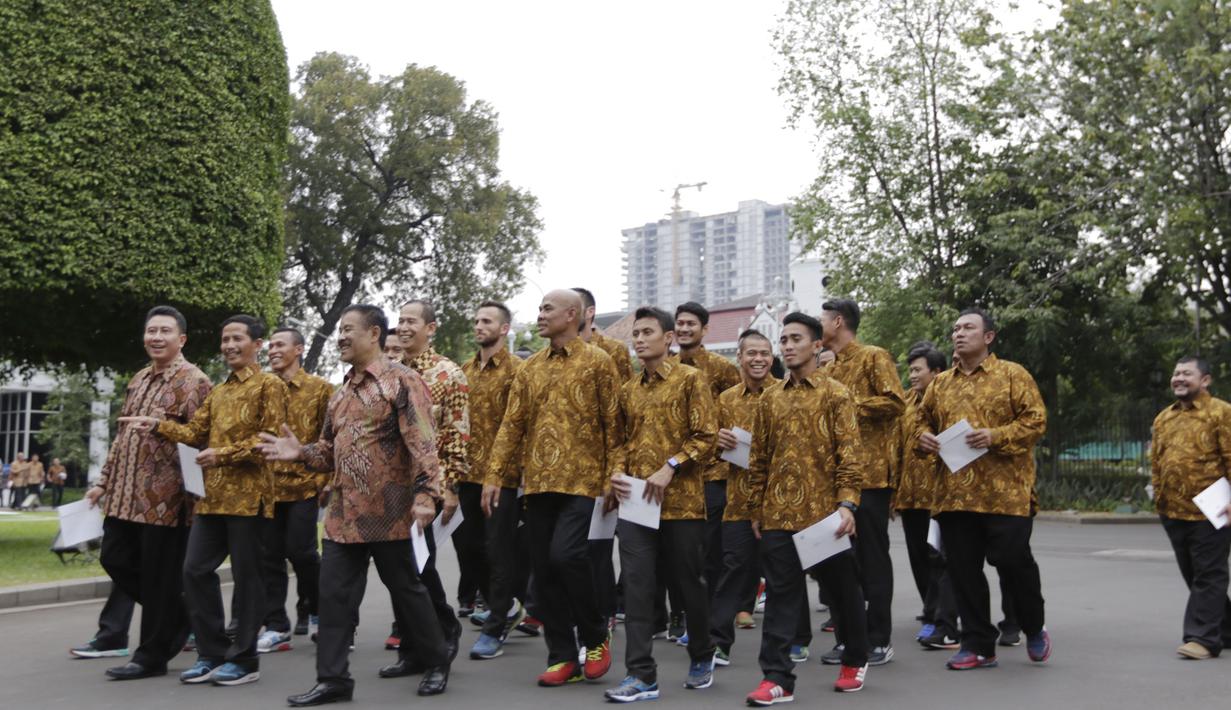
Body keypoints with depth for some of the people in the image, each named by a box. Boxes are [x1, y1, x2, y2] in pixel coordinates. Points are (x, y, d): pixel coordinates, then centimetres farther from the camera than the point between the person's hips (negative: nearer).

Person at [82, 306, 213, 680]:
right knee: (115, 560, 12)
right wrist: (104, 481, 20)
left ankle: (152, 656, 12)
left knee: (160, 577, 0)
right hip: (126, 493, 8)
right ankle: (177, 614, 29)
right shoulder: (138, 380, 17)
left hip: (165, 496, -8)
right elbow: (122, 435, 21)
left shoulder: (192, 381, -8)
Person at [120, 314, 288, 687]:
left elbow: (271, 437, -13)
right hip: (212, 495, 8)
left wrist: (223, 454, -15)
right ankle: (212, 653, 18)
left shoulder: (269, 385, -4)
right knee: (196, 570, 6)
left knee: (246, 576, 0)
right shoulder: (218, 391, 20)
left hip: (248, 494, -8)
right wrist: (158, 424, -1)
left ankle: (245, 659, 11)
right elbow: (196, 432, 13)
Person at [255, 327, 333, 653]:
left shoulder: (320, 388, 0)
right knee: (270, 556, 5)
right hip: (267, 485, 4)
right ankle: (276, 626, 13)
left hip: (304, 483, -4)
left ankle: (312, 608, 21)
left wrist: (325, 479, -6)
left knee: (300, 551, -5)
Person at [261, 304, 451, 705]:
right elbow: (331, 452, 20)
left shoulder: (401, 381, -7)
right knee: (334, 594, 5)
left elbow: (422, 443, -16)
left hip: (386, 511, -7)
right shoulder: (341, 393, 16)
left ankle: (436, 663, 23)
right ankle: (333, 679, 15)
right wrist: (301, 453, 0)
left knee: (405, 588, 5)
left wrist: (425, 494, -26)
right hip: (342, 513, 7)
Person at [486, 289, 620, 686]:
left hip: (581, 479, -5)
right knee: (543, 569, 5)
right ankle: (562, 657, 16)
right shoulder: (530, 367, 13)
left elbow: (613, 424, -4)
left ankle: (596, 636, 6)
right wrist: (494, 474, 3)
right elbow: (512, 424, 10)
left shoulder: (598, 362, -1)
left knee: (566, 554, -18)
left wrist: (614, 477, -10)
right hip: (538, 482, 6)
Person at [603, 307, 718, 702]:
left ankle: (702, 657, 32)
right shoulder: (628, 390, 13)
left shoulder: (690, 379, -3)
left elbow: (706, 436, -8)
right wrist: (619, 472, 2)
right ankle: (642, 676, 4)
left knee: (689, 582, 8)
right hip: (634, 501, 4)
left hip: (681, 500, -4)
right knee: (636, 585, -1)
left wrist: (670, 468, -17)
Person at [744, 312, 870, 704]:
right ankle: (777, 677, 5)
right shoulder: (770, 399, 10)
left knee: (842, 589, 12)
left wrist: (847, 502, -17)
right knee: (781, 595, 2)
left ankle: (855, 660, 33)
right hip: (779, 514, 3)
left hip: (824, 511, -3)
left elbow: (850, 453, -8)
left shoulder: (835, 394, -2)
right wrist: (756, 508, 11)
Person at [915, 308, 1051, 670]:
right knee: (963, 569, 6)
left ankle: (1034, 629, 26)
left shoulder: (1012, 375, 2)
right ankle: (978, 645, 18)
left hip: (1005, 491, -4)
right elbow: (922, 419, 21)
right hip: (954, 492, 4)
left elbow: (1036, 420, -4)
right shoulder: (940, 382, 15)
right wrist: (923, 437, -2)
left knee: (1013, 560, -2)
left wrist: (997, 436, -17)